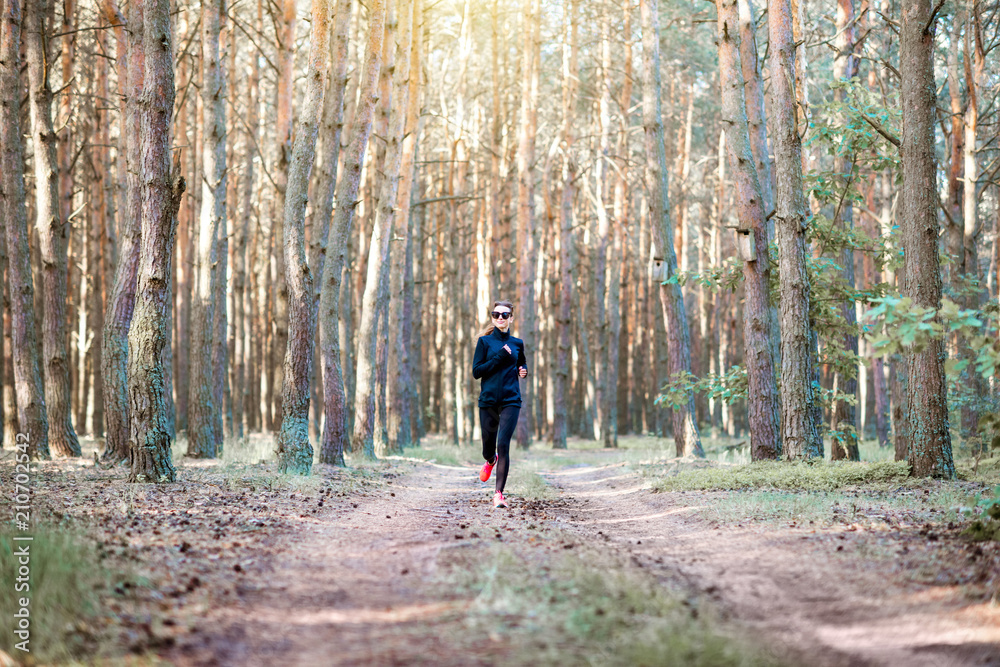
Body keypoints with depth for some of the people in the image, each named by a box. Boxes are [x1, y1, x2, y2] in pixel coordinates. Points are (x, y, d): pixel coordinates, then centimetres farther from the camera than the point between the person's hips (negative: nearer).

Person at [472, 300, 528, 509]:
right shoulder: (485, 341, 3)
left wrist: (524, 370, 6)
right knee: (488, 446, 11)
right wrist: (499, 357, -14)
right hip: (488, 400, 0)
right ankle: (491, 461, 50)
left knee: (503, 445, -15)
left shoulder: (517, 343, 11)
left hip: (511, 400, 0)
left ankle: (499, 493, -14)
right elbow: (476, 371, -5)